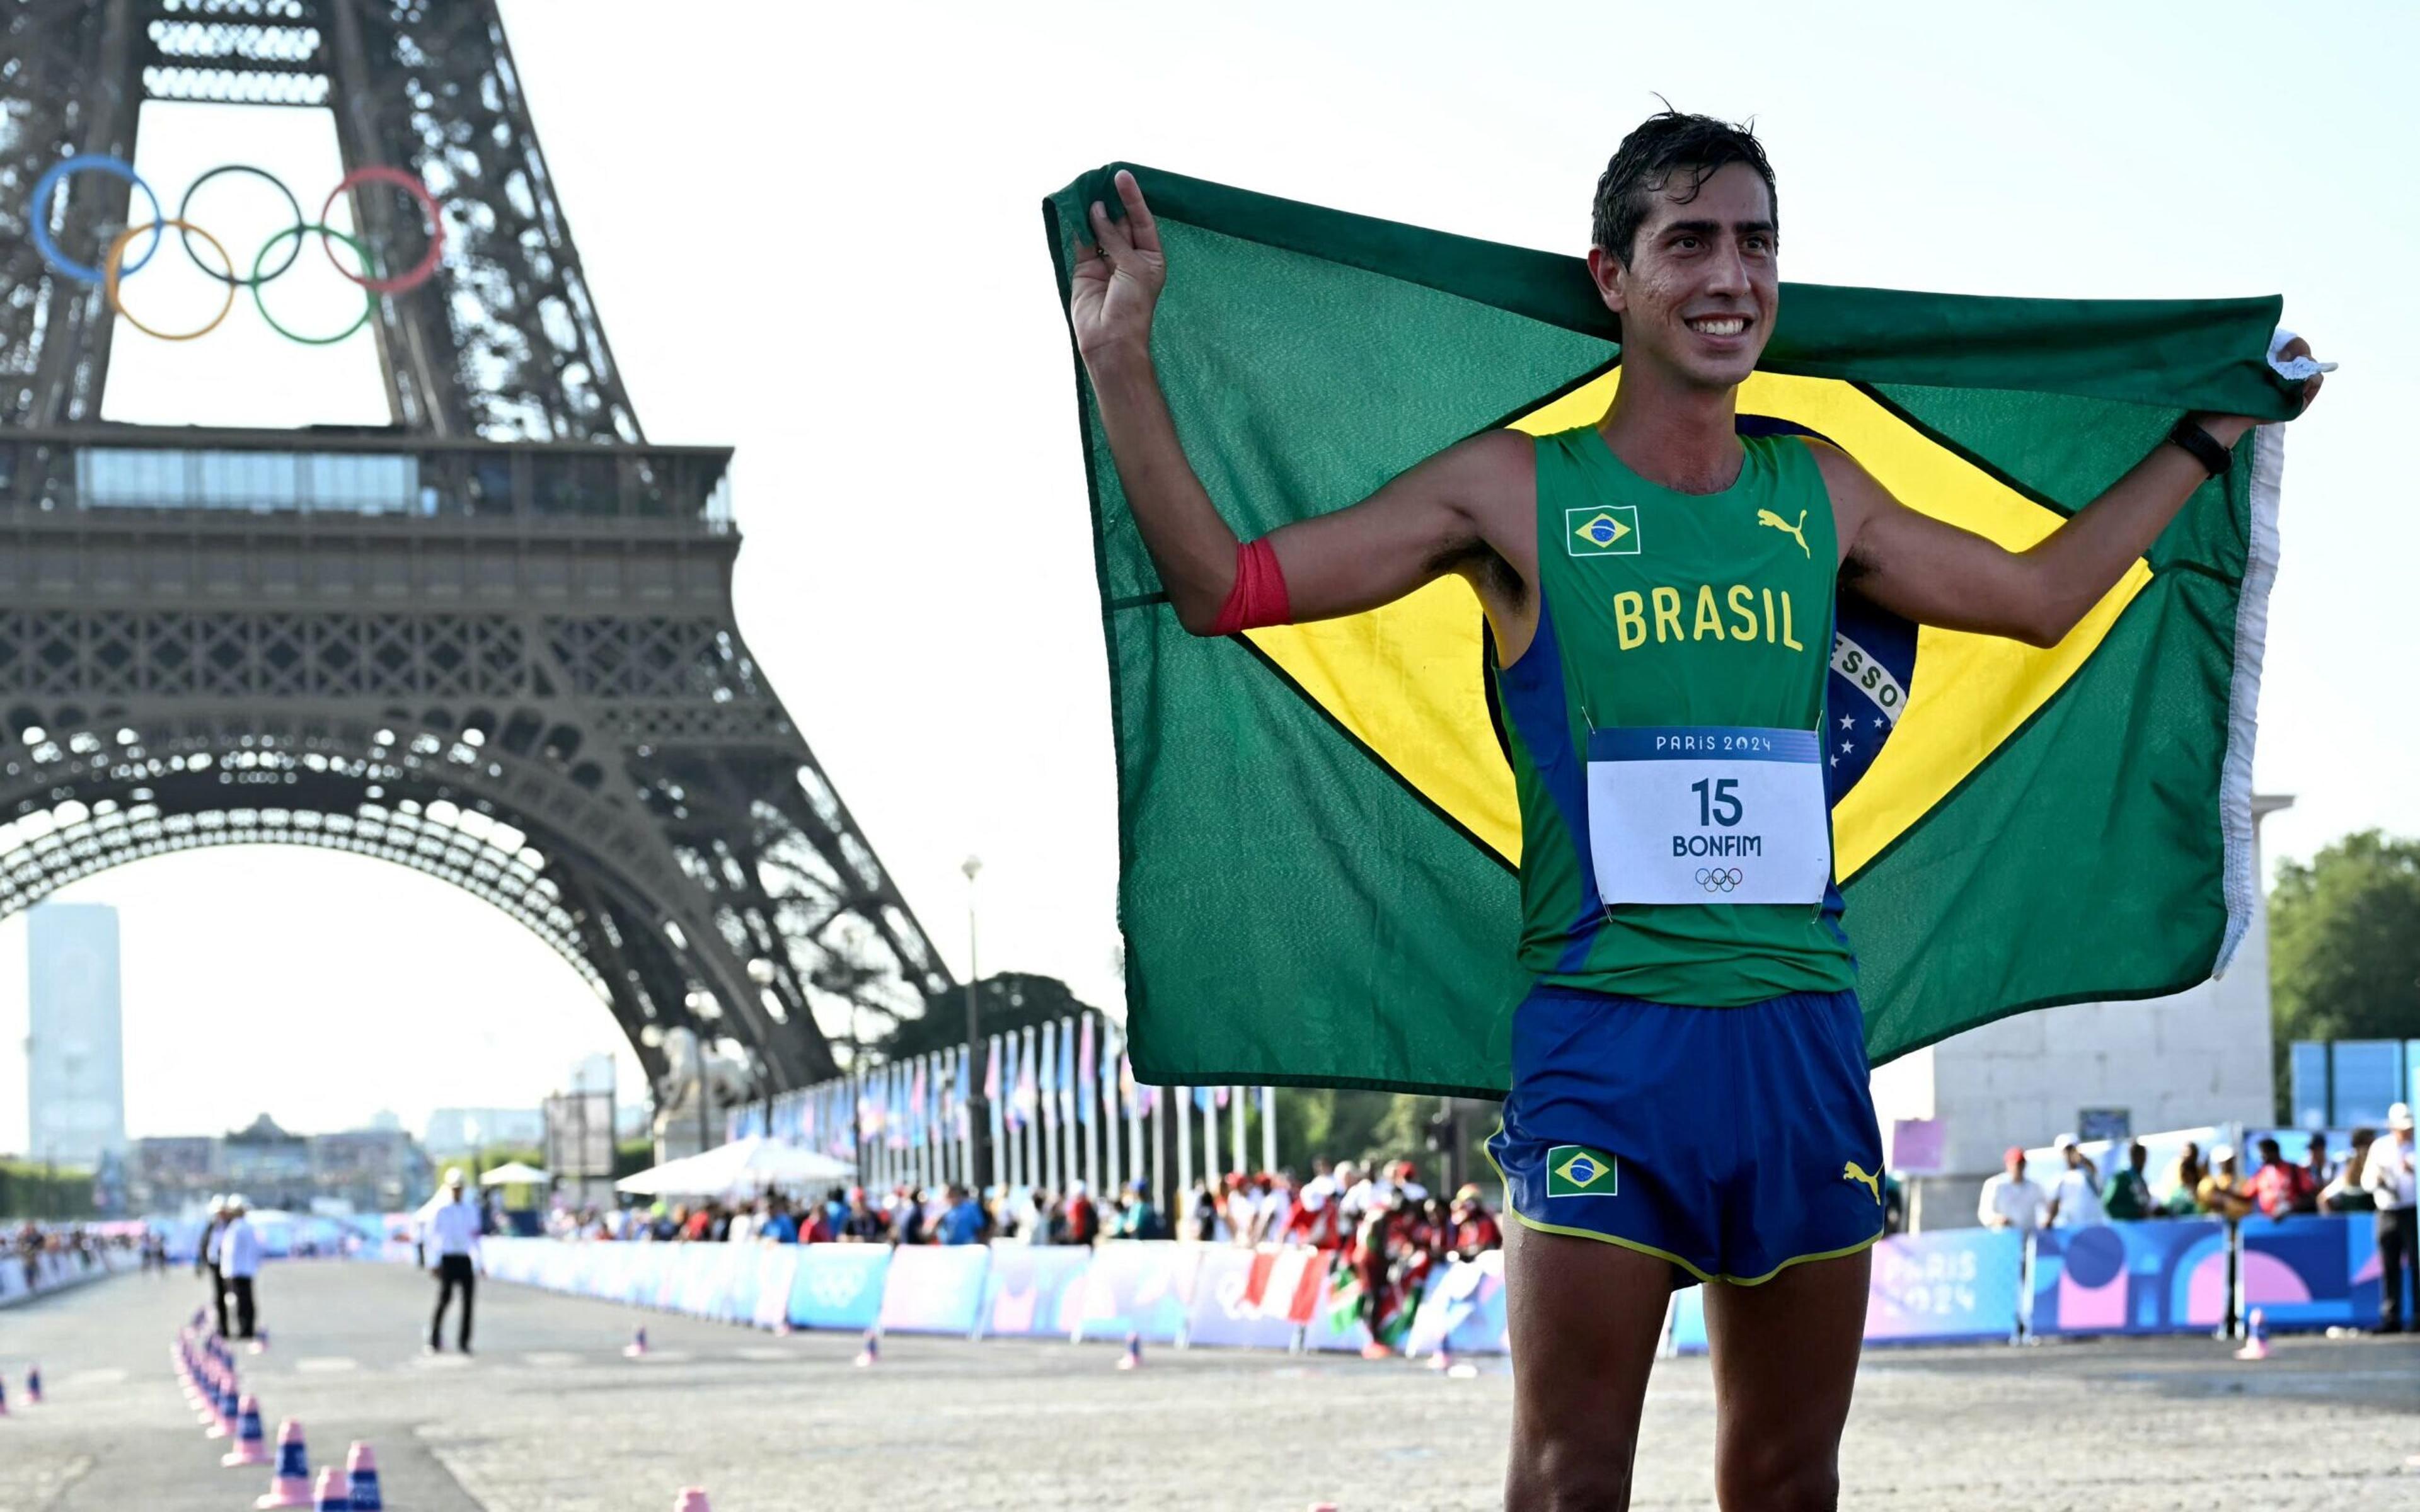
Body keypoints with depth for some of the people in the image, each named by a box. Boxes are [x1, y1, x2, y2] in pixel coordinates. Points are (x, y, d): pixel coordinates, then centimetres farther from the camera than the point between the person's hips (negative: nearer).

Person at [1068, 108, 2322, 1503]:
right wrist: (1122, 359, -10)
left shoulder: (1818, 494, 14)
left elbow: (2043, 594, 29)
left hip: (1803, 1028, 4)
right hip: (1606, 1032, -4)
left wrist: (2209, 435, 35)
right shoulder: (1517, 490, 1)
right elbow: (1226, 587, -3)